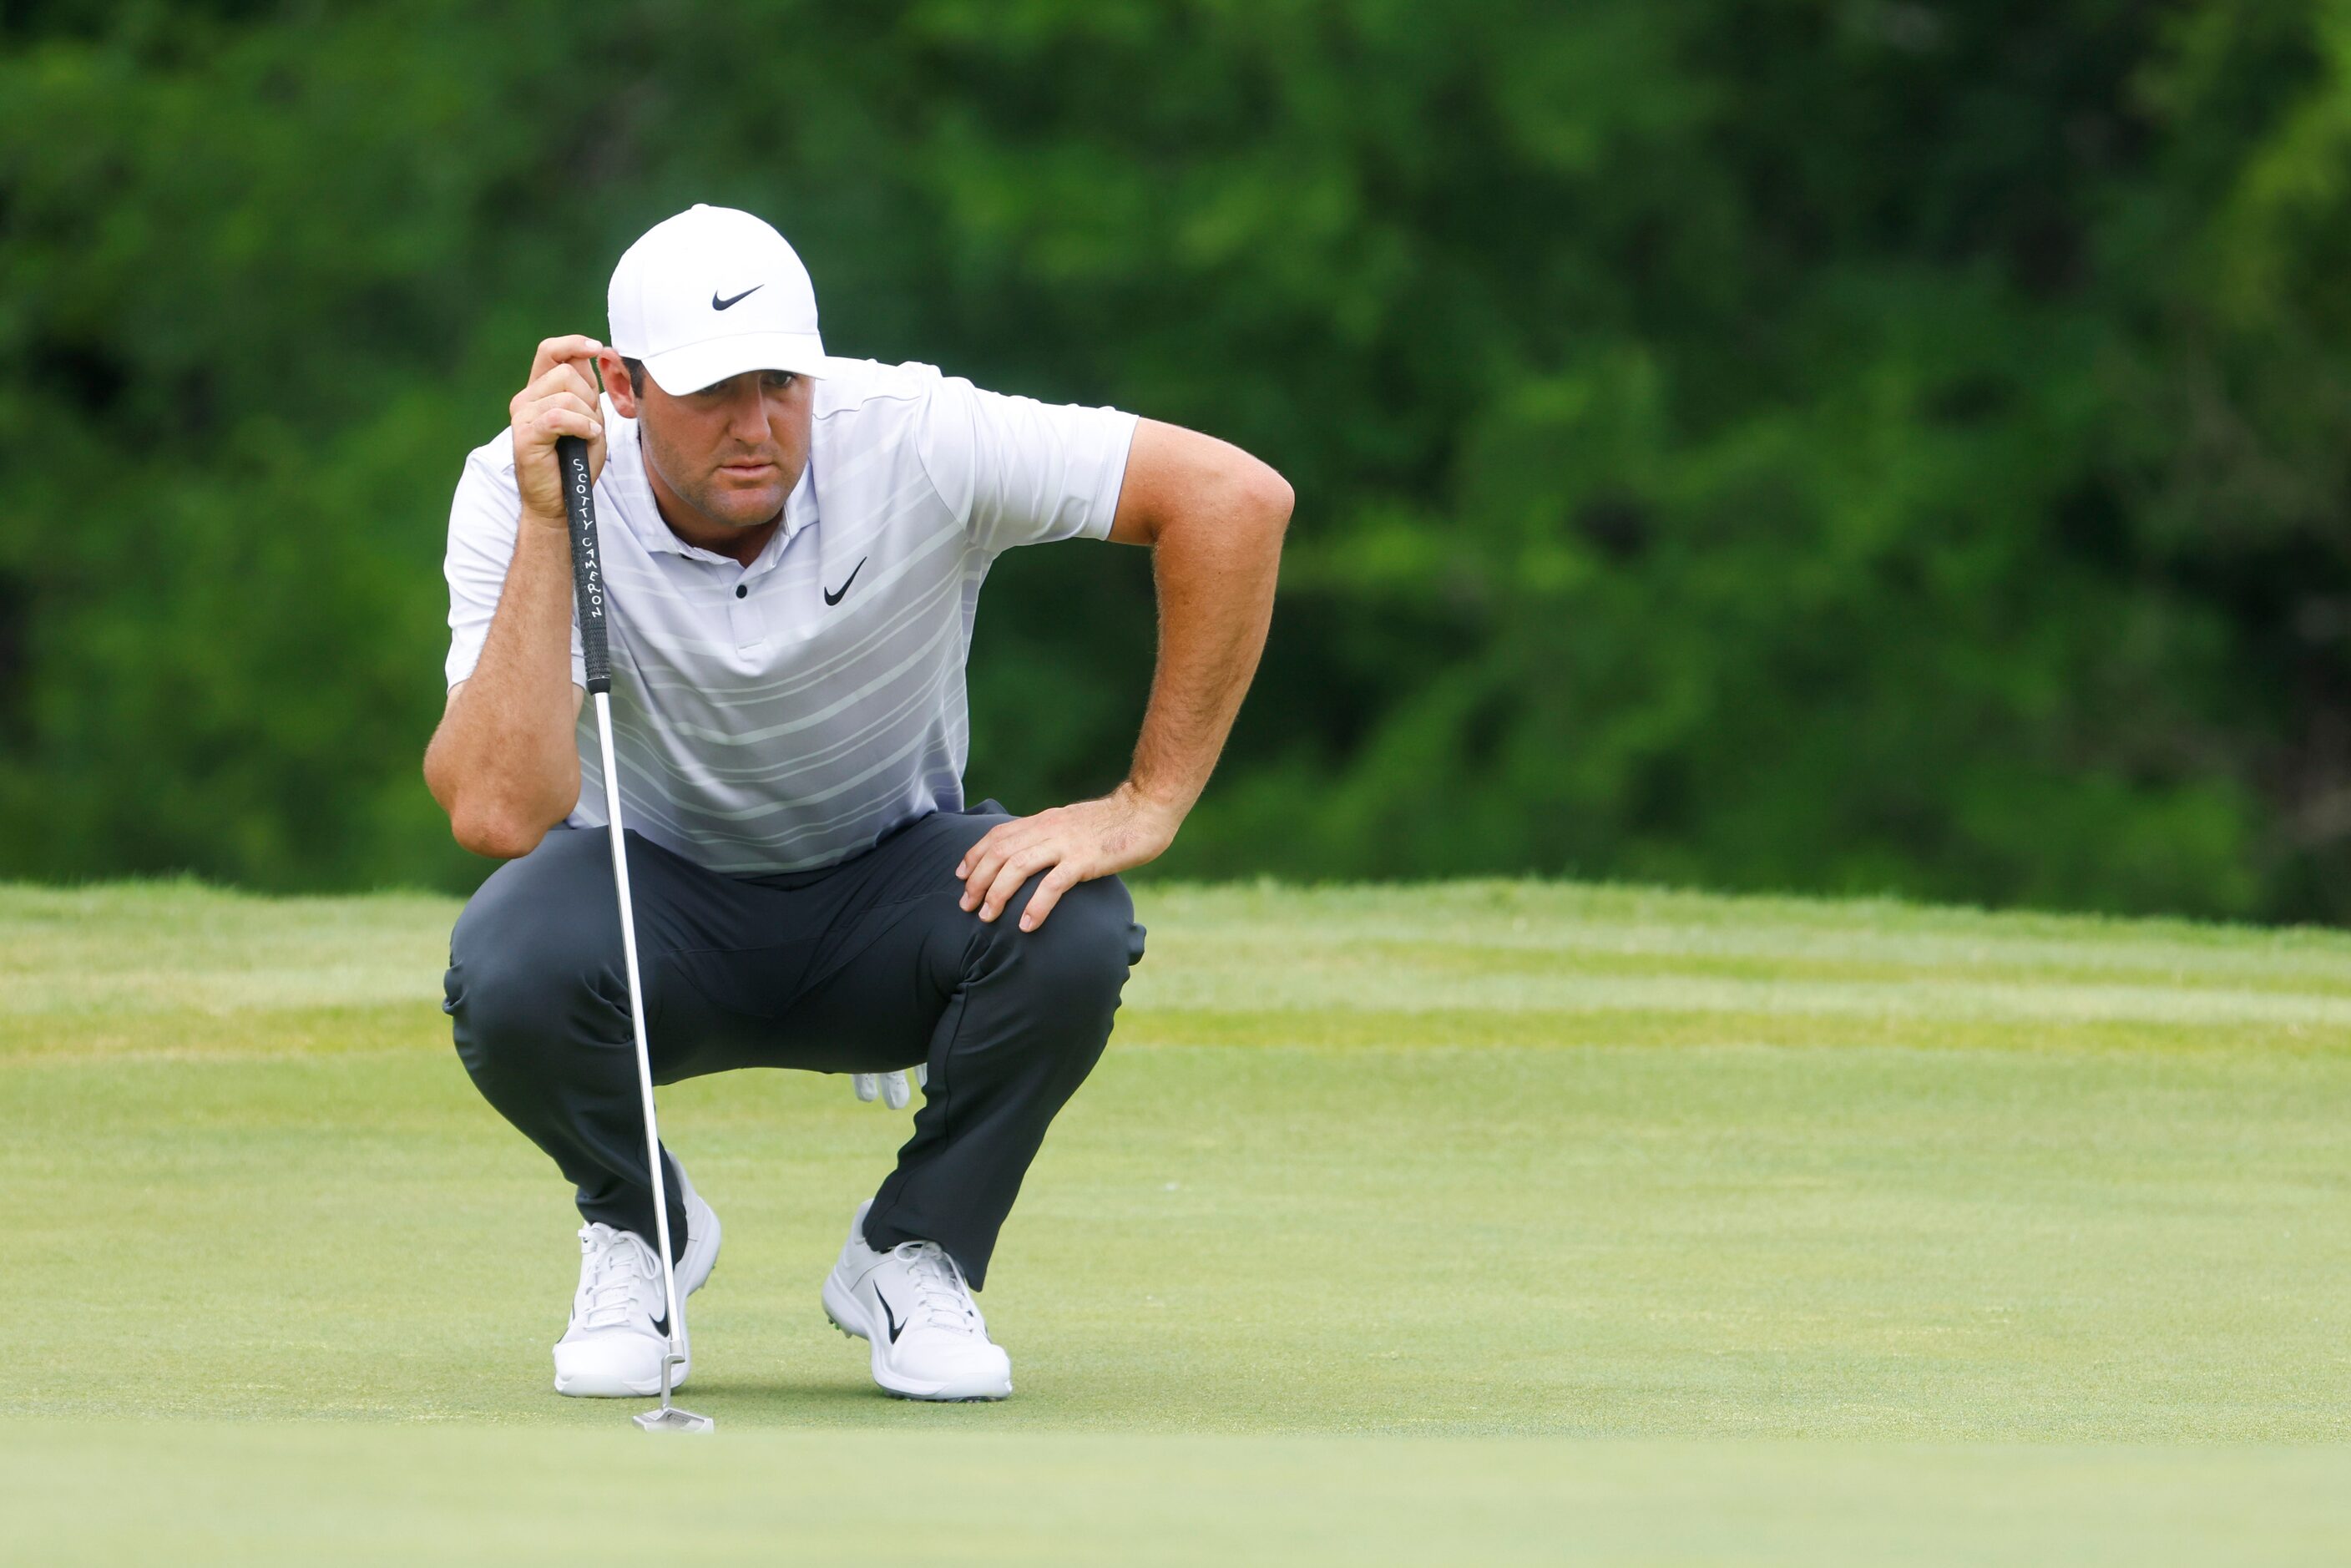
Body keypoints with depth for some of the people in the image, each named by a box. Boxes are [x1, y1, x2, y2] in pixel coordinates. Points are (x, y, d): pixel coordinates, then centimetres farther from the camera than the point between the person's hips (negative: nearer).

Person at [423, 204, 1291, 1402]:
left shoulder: (911, 439, -24)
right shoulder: (519, 491, -23)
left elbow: (1234, 497, -23)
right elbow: (497, 812, -36)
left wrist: (1147, 806, -24)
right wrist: (546, 527, -40)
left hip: (885, 888, 1)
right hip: (660, 908, -1)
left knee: (1069, 932, -32)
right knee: (507, 966, -35)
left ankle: (913, 1257, -3)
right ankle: (639, 1225, 1)